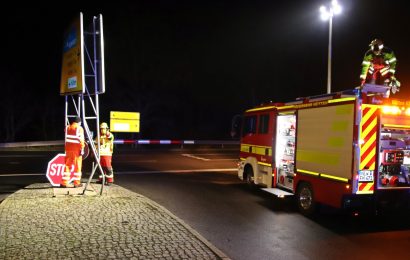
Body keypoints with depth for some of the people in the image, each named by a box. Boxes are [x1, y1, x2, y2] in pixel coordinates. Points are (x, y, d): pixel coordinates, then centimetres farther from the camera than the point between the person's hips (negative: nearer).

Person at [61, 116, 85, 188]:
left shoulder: (67, 127, 10)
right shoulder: (79, 128, -7)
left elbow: (66, 138, 14)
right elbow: (81, 140, -12)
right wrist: (82, 149, -10)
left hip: (68, 149, 5)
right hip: (77, 149, -4)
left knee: (67, 166, 11)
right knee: (77, 166, 3)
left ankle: (64, 183, 11)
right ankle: (77, 183, 4)